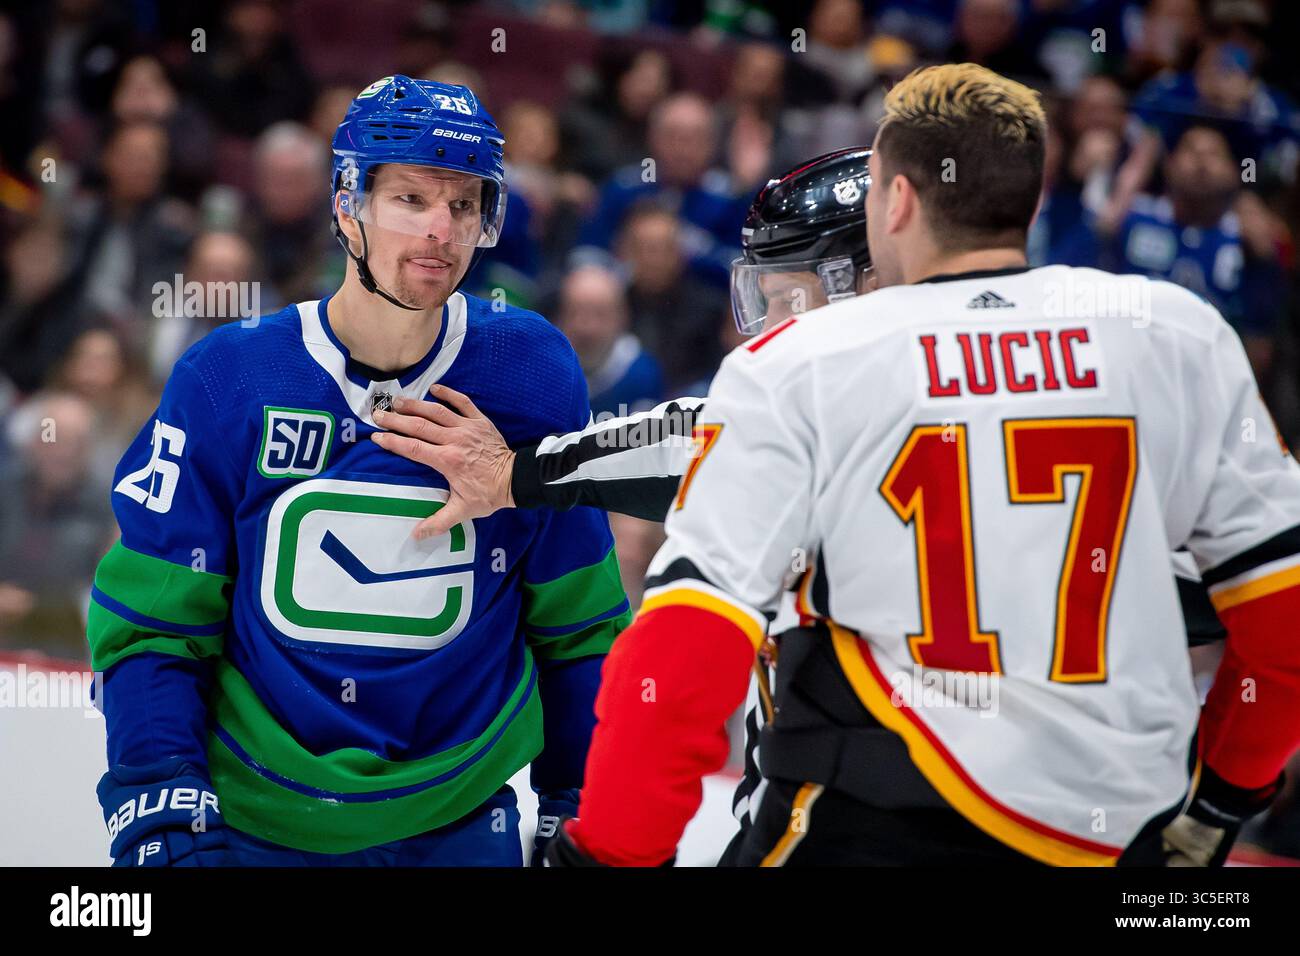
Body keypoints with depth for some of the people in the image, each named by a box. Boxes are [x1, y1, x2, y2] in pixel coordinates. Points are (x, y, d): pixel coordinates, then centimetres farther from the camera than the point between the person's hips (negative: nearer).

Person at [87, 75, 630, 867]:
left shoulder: (533, 373, -6)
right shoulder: (227, 379, -9)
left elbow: (577, 620, 3)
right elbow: (148, 621, -4)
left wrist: (576, 803, 5)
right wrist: (160, 809, -12)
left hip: (456, 823, 1)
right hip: (250, 823, -1)